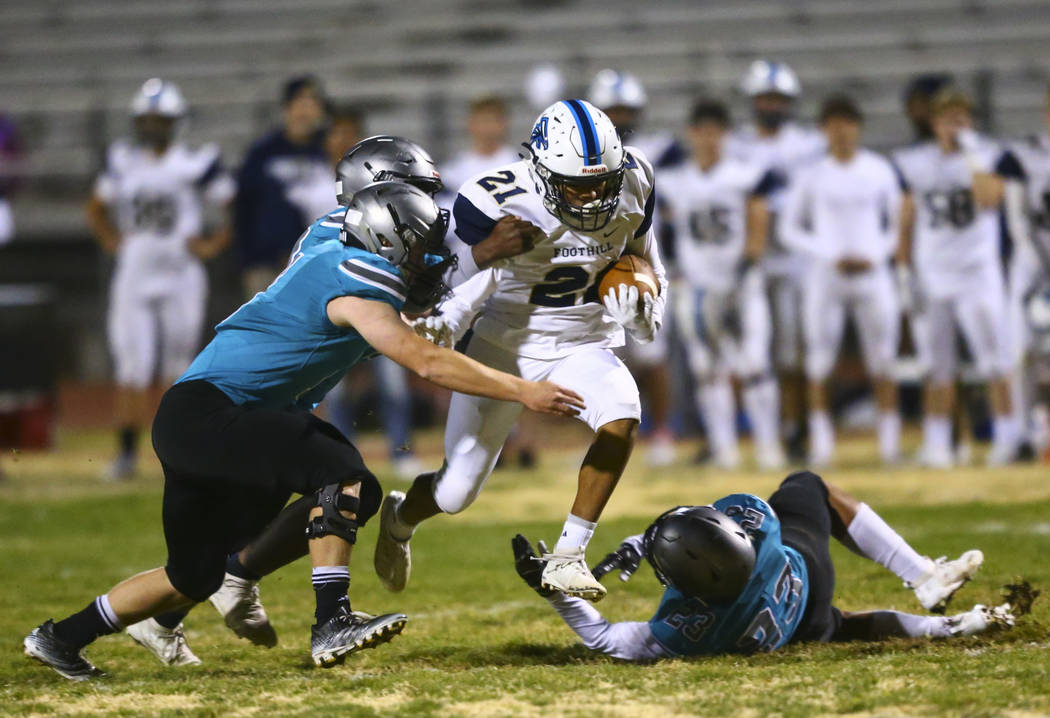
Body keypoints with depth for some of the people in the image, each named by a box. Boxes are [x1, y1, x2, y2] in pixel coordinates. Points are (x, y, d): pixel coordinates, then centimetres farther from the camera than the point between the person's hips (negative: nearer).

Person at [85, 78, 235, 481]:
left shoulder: (196, 164, -6)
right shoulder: (122, 161, 6)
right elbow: (96, 208, 22)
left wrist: (213, 245, -6)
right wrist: (112, 241, 8)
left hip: (181, 277, -2)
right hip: (132, 277, 2)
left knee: (179, 368, 4)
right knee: (131, 367, -3)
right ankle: (126, 452, 3)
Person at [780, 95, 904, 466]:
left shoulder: (881, 171, 4)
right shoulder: (811, 174, 1)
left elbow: (896, 224, 11)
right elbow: (790, 229, 4)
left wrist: (874, 256, -6)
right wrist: (830, 256, -7)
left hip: (872, 274, 1)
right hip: (825, 278, -1)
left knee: (882, 362, -2)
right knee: (819, 360, -4)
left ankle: (890, 440, 4)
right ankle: (821, 441, 3)